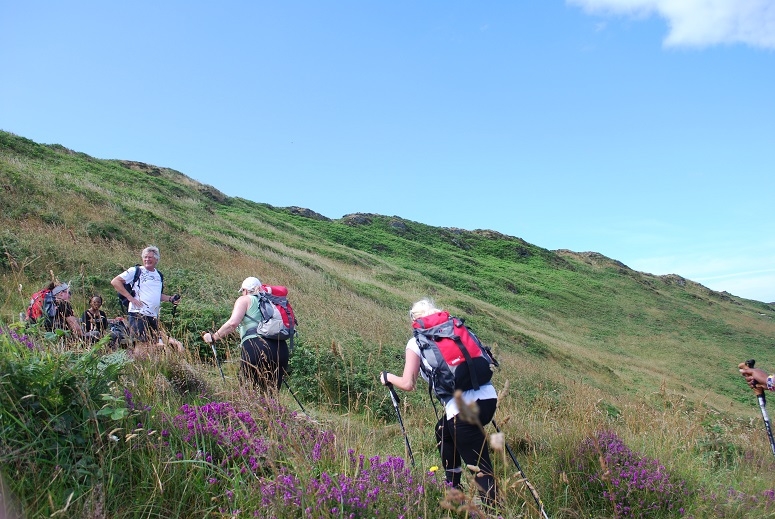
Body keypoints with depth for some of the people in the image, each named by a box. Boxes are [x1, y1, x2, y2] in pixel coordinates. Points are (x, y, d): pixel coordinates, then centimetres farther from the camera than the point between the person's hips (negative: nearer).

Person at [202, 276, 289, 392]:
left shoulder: (244, 300, 9)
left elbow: (233, 323, -5)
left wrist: (213, 337, 3)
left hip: (256, 347, -6)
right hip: (281, 349, 6)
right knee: (272, 393, 9)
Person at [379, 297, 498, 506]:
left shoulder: (417, 342, 5)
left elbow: (408, 384, 1)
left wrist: (388, 377, 20)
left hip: (464, 407, -7)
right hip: (489, 396, 7)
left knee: (480, 465, 3)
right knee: (443, 430, 30)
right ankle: (453, 487, 40)